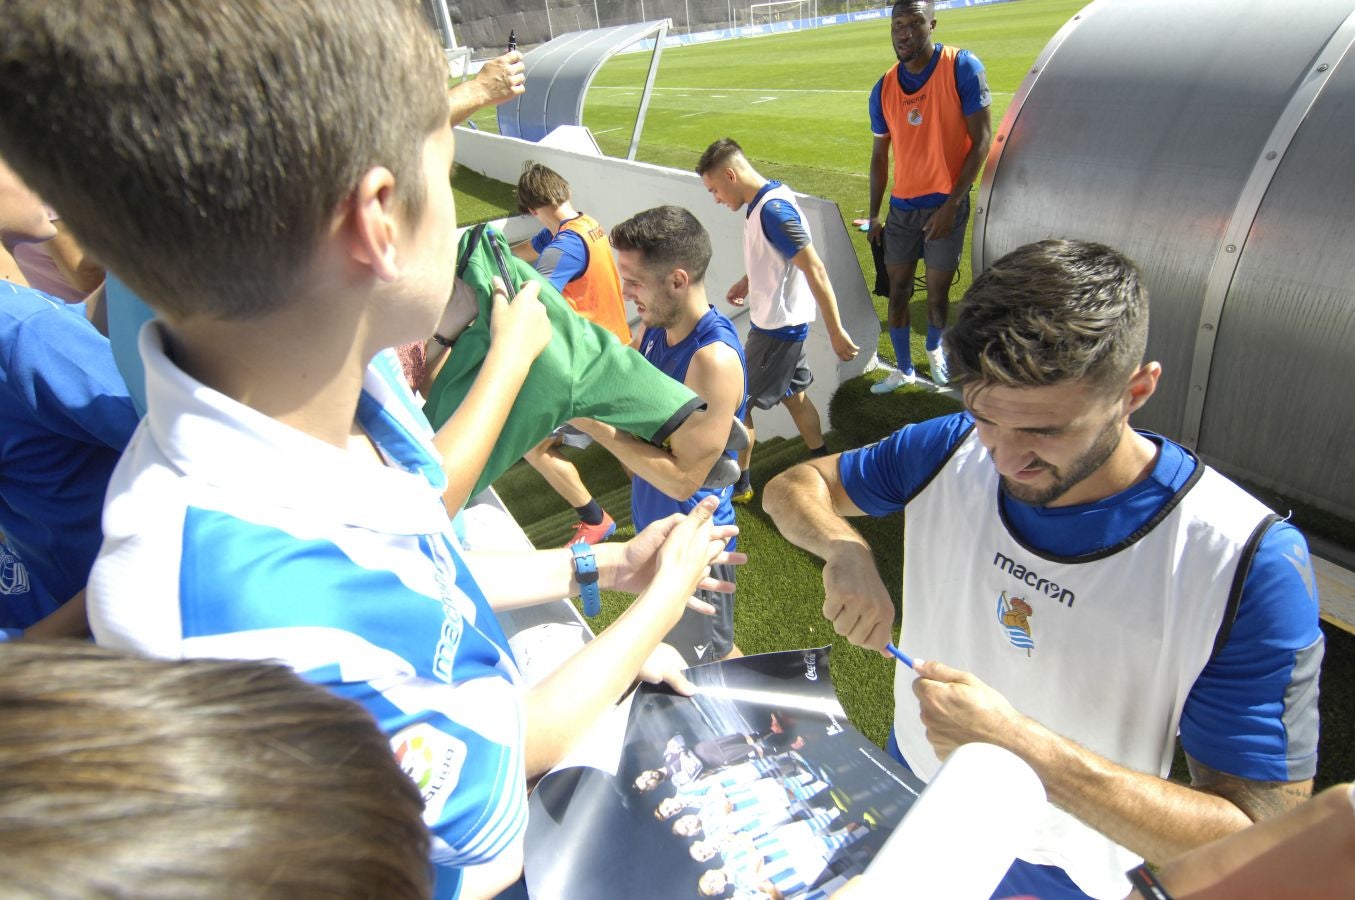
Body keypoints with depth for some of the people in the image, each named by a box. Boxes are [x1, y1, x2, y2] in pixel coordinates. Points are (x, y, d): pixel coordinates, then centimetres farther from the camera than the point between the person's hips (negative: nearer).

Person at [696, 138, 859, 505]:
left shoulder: (773, 209, -26)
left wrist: (836, 332, -27)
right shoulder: (767, 199, 4)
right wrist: (747, 281, 15)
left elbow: (815, 271, -28)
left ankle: (737, 483, 20)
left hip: (777, 328, -9)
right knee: (795, 395, 21)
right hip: (780, 323, 9)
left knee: (738, 404, 4)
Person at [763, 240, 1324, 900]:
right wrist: (846, 549, -27)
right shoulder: (951, 450, -17)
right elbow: (795, 486, -6)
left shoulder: (1249, 563, -28)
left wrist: (1022, 746, -38)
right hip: (907, 787, 4)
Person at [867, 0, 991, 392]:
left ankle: (935, 348, 36)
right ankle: (904, 368, 22)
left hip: (945, 206, -3)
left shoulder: (962, 68, -12)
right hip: (901, 207, 4)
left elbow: (981, 141, -12)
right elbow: (880, 155, 9)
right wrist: (873, 216, 8)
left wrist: (951, 204, -16)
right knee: (897, 290, 6)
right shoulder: (883, 89, 0)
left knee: (937, 292, 5)